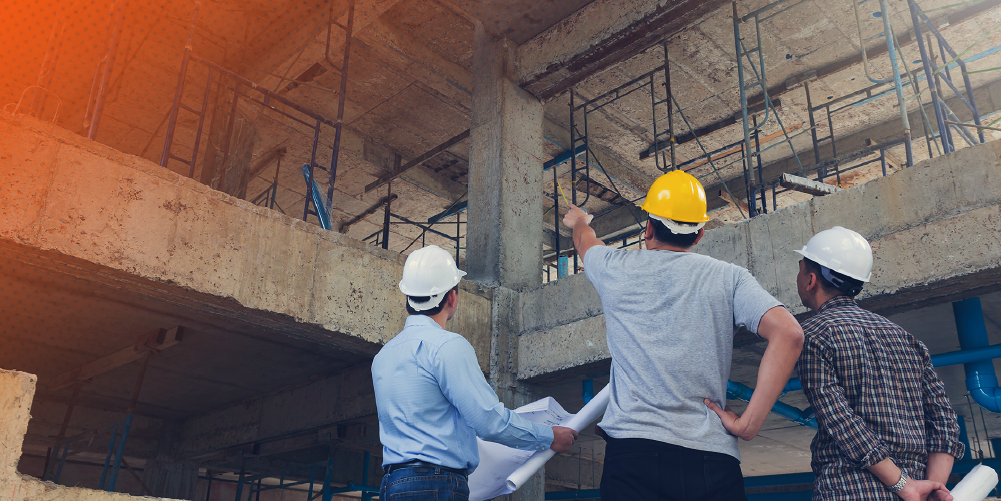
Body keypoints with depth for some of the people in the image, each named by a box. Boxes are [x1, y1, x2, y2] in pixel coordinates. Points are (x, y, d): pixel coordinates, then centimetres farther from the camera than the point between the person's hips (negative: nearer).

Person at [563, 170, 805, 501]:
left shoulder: (616, 269, 9)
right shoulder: (728, 277, 6)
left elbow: (584, 239, 34)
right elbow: (788, 333, -8)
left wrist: (578, 220, 58)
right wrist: (749, 424, -6)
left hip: (634, 448, 0)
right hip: (712, 456, 1)